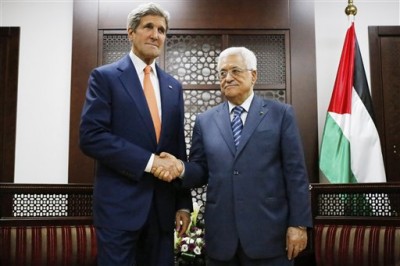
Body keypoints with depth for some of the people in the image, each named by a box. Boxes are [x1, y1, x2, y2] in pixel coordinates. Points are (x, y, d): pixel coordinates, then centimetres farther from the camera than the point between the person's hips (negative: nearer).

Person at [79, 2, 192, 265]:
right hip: (120, 203, -5)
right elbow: (91, 137, -13)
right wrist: (149, 161, -18)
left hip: (163, 204, 5)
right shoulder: (105, 76, -2)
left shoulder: (173, 86, 13)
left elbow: (179, 148, 12)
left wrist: (184, 202, 9)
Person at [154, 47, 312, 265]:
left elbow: (295, 172, -1)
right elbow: (201, 171, 8)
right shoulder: (205, 120, 9)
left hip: (268, 233, -2)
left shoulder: (280, 114, 2)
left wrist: (298, 224, -6)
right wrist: (181, 168, -13)